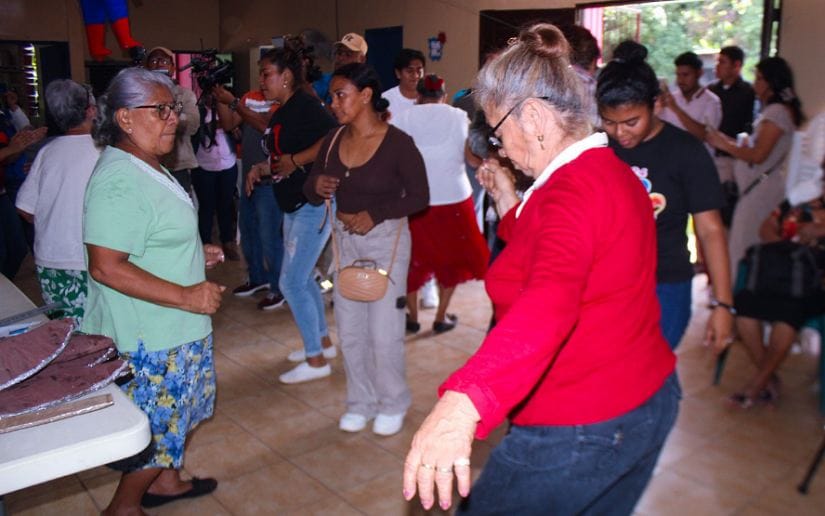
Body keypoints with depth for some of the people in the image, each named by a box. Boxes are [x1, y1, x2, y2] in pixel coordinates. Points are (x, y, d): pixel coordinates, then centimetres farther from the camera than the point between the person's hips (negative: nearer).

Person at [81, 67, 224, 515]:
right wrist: (186, 296, -28)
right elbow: (105, 266, -30)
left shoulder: (147, 168, 9)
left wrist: (195, 253, 10)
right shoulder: (118, 181, -25)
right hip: (148, 337, -10)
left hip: (172, 327, 10)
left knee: (171, 415, 24)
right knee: (156, 424, 5)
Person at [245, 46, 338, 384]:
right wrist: (261, 168, 7)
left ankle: (316, 360, 6)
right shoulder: (280, 114, 13)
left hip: (314, 204, -10)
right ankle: (323, 341, 33)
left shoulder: (305, 105, -15)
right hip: (294, 205, 10)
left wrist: (295, 160, -23)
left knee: (291, 282, -7)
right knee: (302, 278, 18)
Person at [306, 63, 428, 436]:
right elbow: (312, 192, 7)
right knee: (349, 329, 11)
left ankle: (392, 404, 23)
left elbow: (419, 196, -11)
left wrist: (375, 214, -20)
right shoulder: (333, 142, 1)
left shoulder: (398, 143, -14)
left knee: (384, 331, 0)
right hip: (344, 238, 5)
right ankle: (361, 402, 30)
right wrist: (317, 187, -16)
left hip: (386, 238, -5)